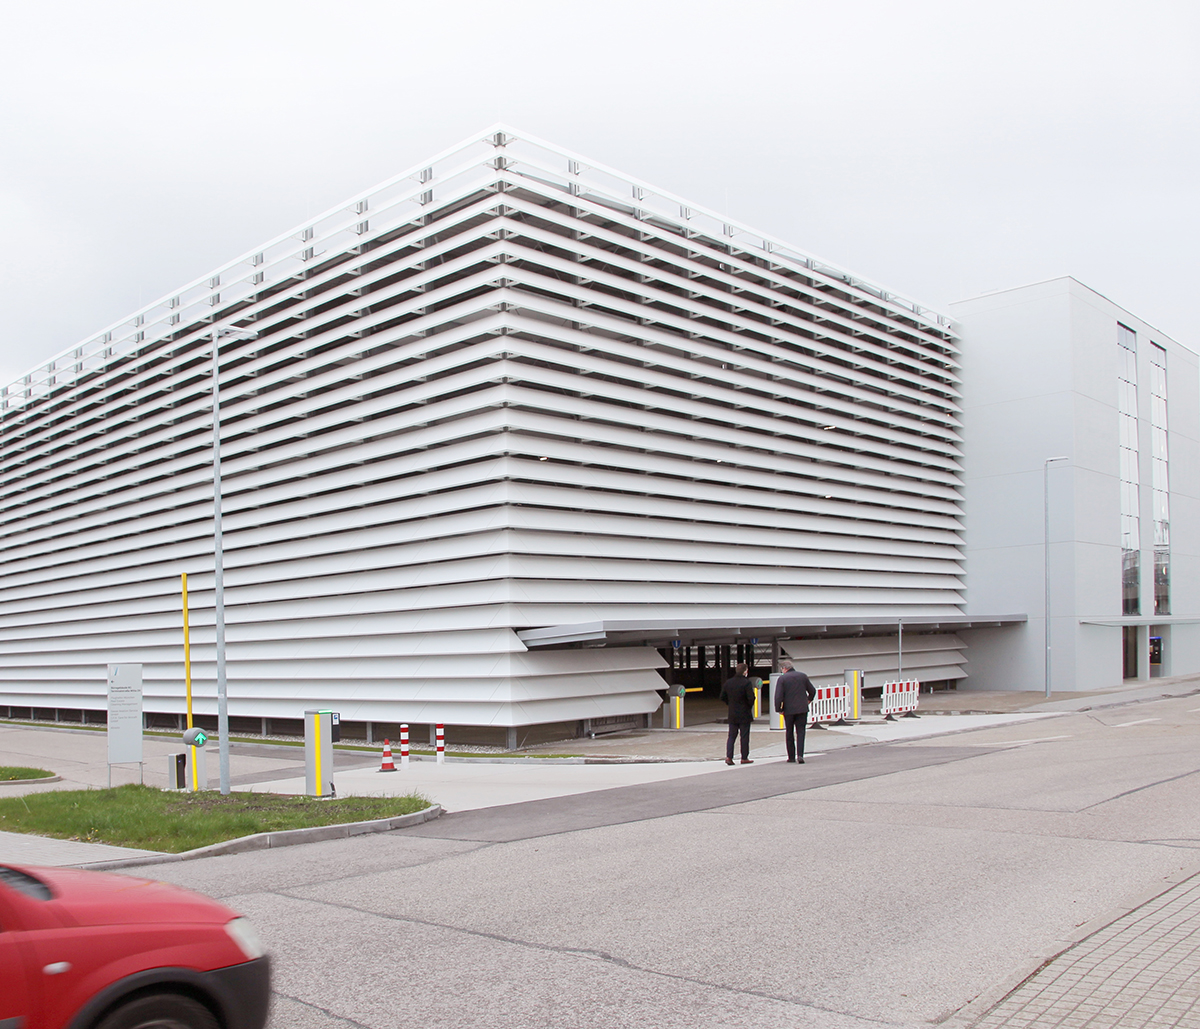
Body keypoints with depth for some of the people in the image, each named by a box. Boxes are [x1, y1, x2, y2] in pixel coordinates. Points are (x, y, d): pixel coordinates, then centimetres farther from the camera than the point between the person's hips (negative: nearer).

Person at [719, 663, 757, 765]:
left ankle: (728, 756, -3)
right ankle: (744, 758, 10)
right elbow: (751, 698, -18)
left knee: (731, 736, 9)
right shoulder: (746, 682, -15)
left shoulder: (728, 682, 2)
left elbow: (722, 696, 7)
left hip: (732, 714, 4)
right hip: (744, 714, -4)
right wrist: (750, 706, 1)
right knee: (744, 736, 5)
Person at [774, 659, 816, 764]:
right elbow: (812, 691, 12)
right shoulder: (803, 676, 5)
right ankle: (800, 755, -13)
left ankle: (791, 757, 14)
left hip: (789, 710, -2)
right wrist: (809, 699, 31)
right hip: (802, 709, 2)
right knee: (800, 732, 3)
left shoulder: (782, 679, -6)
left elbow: (778, 696, -13)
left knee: (789, 734, 11)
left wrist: (778, 709, -1)